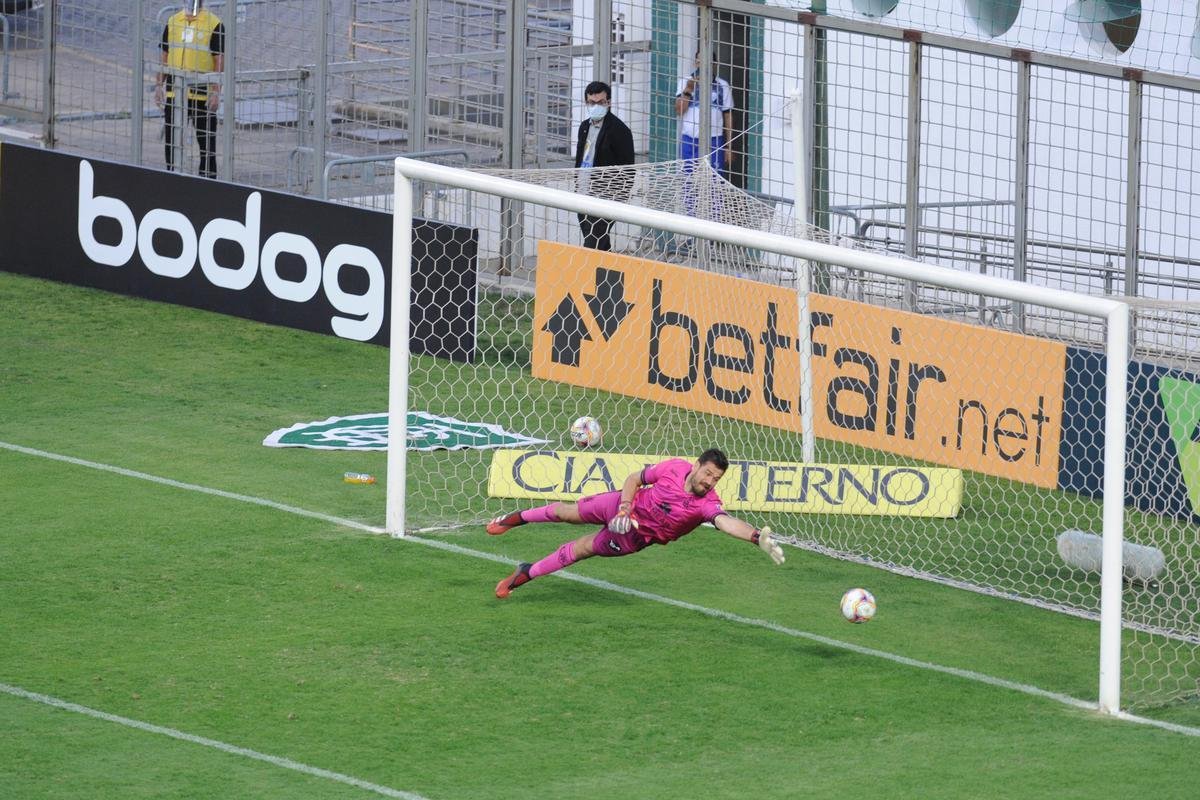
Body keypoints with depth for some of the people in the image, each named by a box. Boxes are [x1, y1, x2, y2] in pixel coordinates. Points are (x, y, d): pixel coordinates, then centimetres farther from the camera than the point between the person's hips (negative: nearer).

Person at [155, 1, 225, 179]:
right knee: (172, 136, 8)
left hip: (202, 92, -4)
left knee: (206, 138, 0)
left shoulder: (214, 25, -4)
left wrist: (216, 91, -12)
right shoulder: (172, 22, 11)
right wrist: (159, 85, 9)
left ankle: (207, 176, 6)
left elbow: (220, 60, -6)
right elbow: (164, 57, 15)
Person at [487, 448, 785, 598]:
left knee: (581, 549, 9)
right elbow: (634, 478, -9)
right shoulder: (674, 468, -25)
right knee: (568, 513, 16)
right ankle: (516, 518, 47)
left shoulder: (708, 503, -31)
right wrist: (625, 507, -22)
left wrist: (757, 536, -69)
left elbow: (726, 522, -52)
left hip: (633, 538, 0)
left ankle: (527, 574, 32)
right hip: (627, 507, 0)